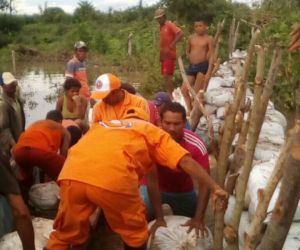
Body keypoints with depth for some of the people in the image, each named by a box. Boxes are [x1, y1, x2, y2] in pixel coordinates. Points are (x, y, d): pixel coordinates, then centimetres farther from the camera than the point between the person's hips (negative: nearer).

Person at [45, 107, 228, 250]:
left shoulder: (104, 124, 37)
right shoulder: (153, 131, 26)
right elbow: (186, 162, 15)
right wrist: (216, 188, 16)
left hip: (72, 175, 4)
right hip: (114, 178, -3)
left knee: (65, 235, 23)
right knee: (135, 233, 22)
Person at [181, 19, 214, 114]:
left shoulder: (209, 39, -4)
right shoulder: (191, 38, 10)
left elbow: (211, 56, -9)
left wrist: (209, 72, -16)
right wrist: (190, 58, 10)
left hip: (203, 66, -5)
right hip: (191, 66, 6)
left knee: (197, 92, -4)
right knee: (184, 89, 1)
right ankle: (189, 109, 15)